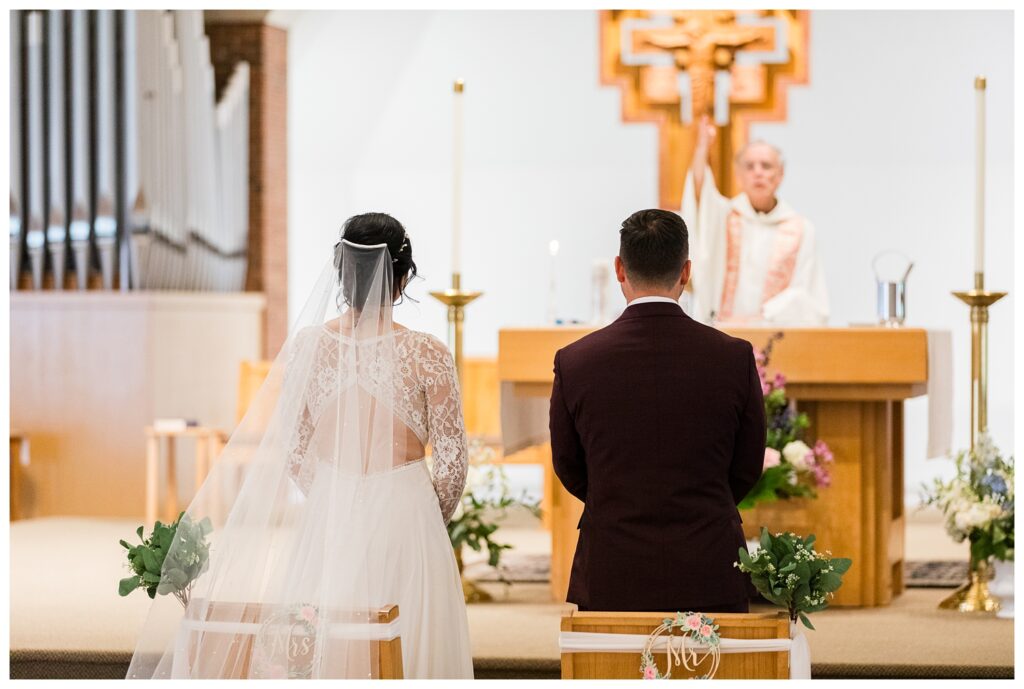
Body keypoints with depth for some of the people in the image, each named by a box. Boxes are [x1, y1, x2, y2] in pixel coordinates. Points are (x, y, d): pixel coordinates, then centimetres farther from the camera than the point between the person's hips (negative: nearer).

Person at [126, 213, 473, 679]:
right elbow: (452, 460, -7)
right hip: (405, 521, -3)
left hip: (328, 521, 3)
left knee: (324, 650, 12)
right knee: (408, 658, 4)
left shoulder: (306, 347, -4)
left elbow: (291, 449, 3)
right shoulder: (426, 356, -12)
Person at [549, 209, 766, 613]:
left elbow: (569, 471, 8)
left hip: (610, 580, 0)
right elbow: (747, 471, 6)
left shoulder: (575, 362, -5)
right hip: (711, 580, 0)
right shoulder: (734, 358, -5)